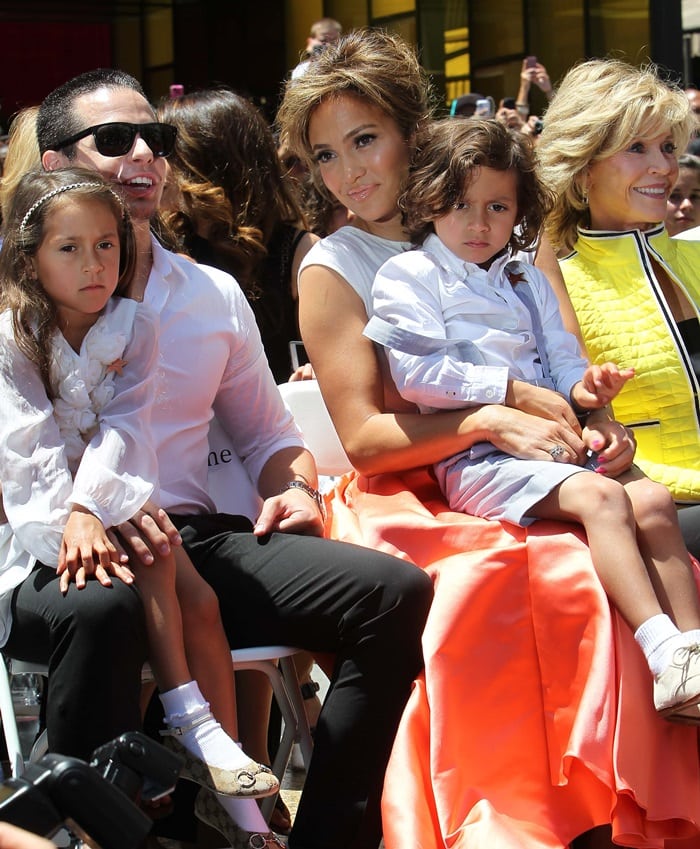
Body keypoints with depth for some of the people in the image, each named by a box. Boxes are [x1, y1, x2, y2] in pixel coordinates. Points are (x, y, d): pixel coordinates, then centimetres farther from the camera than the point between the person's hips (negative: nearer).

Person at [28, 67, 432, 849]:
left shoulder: (214, 294, 22)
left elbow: (266, 433, 30)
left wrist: (294, 490, 8)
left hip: (199, 540, 6)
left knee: (395, 592, -15)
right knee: (103, 608, -42)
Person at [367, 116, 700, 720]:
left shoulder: (529, 282, 26)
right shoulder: (408, 275, 4)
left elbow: (562, 359, 21)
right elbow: (417, 374, -10)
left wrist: (582, 386, -4)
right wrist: (512, 391, -12)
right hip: (475, 459, -7)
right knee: (602, 497, -30)